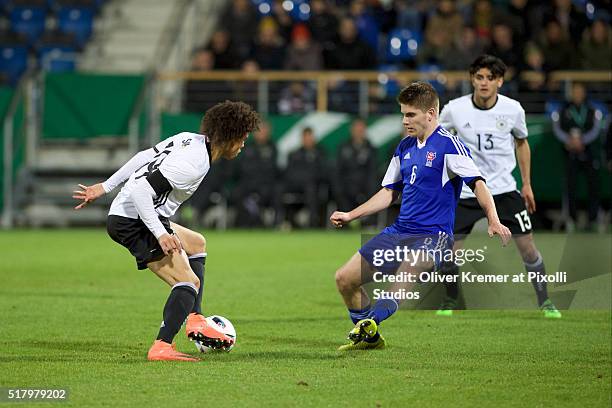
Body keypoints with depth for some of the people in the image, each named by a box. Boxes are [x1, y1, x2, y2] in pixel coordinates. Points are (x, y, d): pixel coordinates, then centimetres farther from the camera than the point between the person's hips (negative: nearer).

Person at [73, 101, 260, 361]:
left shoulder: (189, 140, 7)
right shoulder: (194, 164, -22)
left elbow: (143, 157, 16)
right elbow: (141, 189, -27)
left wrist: (105, 187, 23)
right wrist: (161, 235, -26)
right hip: (134, 222, -11)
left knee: (196, 244, 27)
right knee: (189, 282, -15)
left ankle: (195, 320, 19)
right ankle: (162, 347, -24)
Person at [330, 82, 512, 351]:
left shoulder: (447, 144, -9)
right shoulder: (405, 147, 14)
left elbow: (477, 183, -16)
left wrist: (493, 221, -30)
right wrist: (350, 216, 18)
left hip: (432, 235, -8)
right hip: (398, 232, 8)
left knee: (405, 272, -39)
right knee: (344, 279, 3)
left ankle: (368, 324, -50)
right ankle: (369, 338, 17)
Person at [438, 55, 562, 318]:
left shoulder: (513, 109, -4)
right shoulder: (454, 109, -9)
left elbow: (521, 143, 13)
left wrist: (527, 184, 12)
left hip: (504, 188, 1)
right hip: (465, 192, -1)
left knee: (526, 245, -4)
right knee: (451, 249, -8)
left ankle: (545, 302, 11)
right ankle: (450, 301, 17)